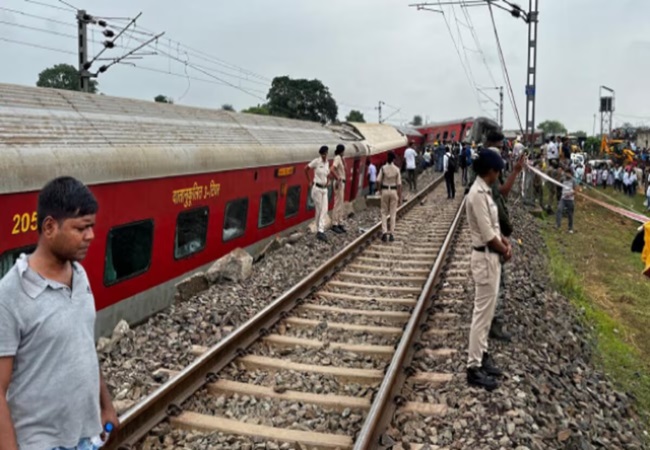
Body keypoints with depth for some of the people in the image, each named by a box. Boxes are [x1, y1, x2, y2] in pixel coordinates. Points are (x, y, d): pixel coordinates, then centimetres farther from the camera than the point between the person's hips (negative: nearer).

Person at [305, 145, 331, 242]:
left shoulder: (327, 163, 9)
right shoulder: (316, 161, -10)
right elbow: (306, 169, -7)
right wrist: (309, 181, -3)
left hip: (324, 189, 6)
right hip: (317, 188, -6)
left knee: (324, 210, -3)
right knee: (319, 210, -1)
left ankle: (320, 231, -3)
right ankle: (319, 231, 9)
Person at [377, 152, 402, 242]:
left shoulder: (383, 168, -6)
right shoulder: (397, 169, -7)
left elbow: (378, 181, -10)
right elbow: (399, 184, -6)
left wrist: (380, 190, 8)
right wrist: (400, 196, 1)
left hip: (385, 190, 0)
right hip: (394, 191, 0)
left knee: (384, 213, 9)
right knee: (393, 213, 8)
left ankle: (384, 232, -4)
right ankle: (391, 234, 9)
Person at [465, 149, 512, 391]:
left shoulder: (485, 191, 10)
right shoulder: (478, 194, -21)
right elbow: (487, 235, -21)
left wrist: (505, 242, 2)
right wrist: (505, 250, -7)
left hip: (492, 256, 10)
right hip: (485, 257, -10)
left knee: (487, 311, 18)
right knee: (482, 312, -4)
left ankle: (481, 355, 29)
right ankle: (474, 367, 4)